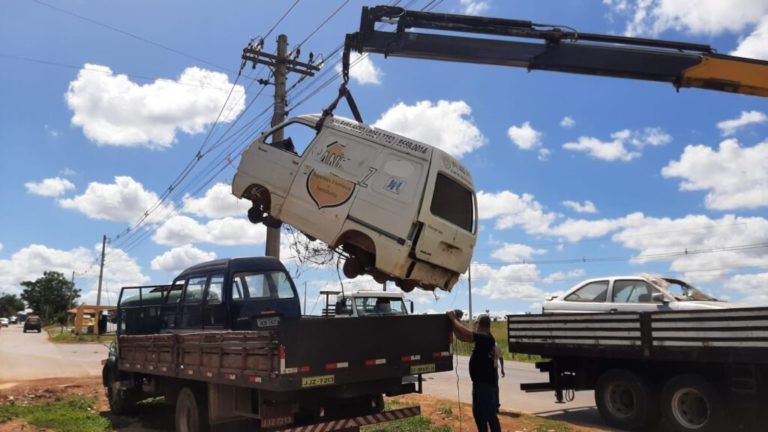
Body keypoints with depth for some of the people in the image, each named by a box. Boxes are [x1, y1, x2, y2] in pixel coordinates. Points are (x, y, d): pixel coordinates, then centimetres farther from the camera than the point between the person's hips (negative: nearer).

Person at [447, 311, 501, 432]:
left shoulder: (485, 338, -21)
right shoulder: (482, 338, 8)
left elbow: (465, 333, -30)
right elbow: (462, 336, 9)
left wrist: (453, 319, -17)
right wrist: (454, 321, 1)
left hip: (486, 383, -10)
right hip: (480, 382, 10)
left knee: (490, 415, -5)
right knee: (478, 412, 19)